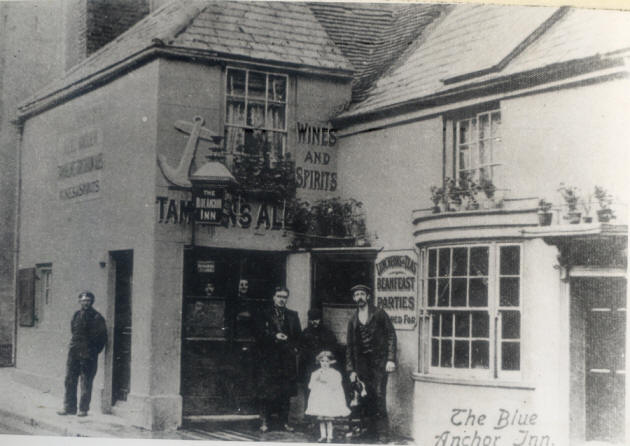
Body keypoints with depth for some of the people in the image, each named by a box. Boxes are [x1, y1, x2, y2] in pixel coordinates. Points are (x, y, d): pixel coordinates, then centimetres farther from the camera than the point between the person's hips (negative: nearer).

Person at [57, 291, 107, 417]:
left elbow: (102, 337, -2)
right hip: (74, 353, 5)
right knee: (70, 380, 5)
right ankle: (69, 407, 13)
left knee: (86, 383, 0)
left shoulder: (96, 317, -4)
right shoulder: (77, 315, 11)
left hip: (88, 355, -5)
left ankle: (83, 409, 7)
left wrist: (94, 351, -7)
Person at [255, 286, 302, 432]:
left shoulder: (293, 315, 16)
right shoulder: (264, 315, 7)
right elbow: (260, 334, -3)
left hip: (287, 358, 2)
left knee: (286, 391, 2)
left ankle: (284, 421, 7)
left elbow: (298, 334, 13)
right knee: (267, 391, -5)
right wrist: (274, 336, -17)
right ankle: (265, 422, 0)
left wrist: (294, 347, -2)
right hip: (269, 357, -2)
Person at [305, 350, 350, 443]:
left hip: (330, 399, -3)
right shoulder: (315, 373, 11)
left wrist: (326, 381, -16)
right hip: (319, 399, 3)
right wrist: (316, 379, -9)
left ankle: (329, 436, 1)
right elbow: (311, 386, 6)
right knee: (321, 418, 5)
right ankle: (323, 436, 14)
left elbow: (335, 387, -7)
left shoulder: (335, 374, 1)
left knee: (328, 419, -6)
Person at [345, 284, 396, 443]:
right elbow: (350, 346, 16)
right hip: (362, 363, 4)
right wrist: (351, 369, 10)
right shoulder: (353, 320, 13)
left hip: (379, 361, -3)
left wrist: (391, 359, -9)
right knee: (366, 397, -1)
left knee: (379, 395, -12)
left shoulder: (379, 314, 2)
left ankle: (382, 432, -8)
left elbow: (391, 335, 0)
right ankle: (368, 431, 7)